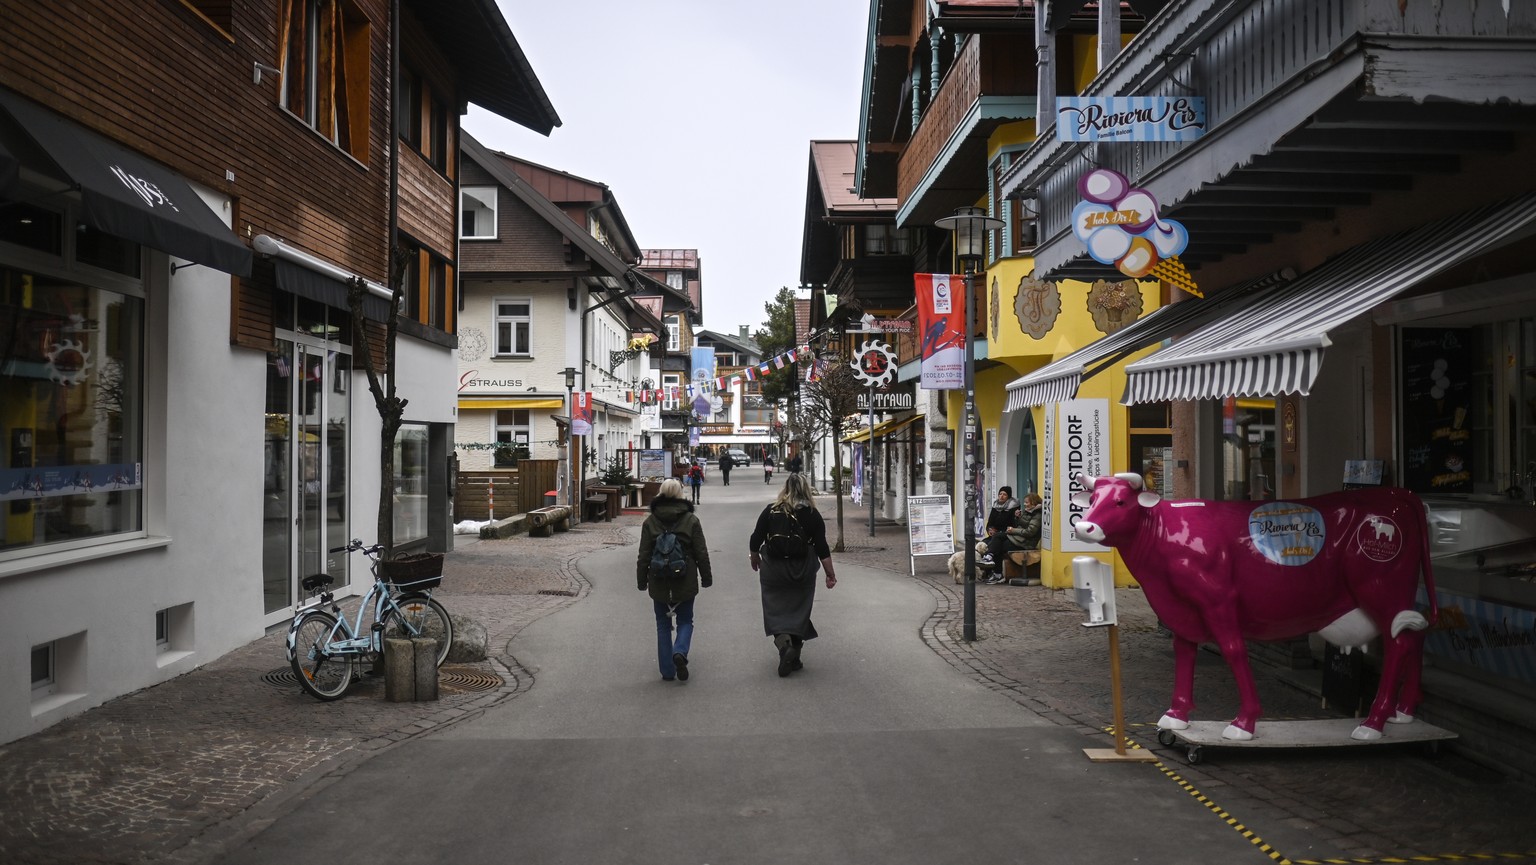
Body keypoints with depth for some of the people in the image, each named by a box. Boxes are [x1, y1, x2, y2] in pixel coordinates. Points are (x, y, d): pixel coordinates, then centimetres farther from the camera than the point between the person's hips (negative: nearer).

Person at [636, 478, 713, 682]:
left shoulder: (650, 522, -4)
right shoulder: (691, 520, -5)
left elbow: (644, 556, -1)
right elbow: (701, 552, -3)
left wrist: (642, 580, 9)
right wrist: (706, 577, 8)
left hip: (659, 583, 1)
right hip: (685, 581, -1)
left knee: (663, 624, 12)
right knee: (685, 620, 14)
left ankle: (667, 671, 11)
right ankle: (680, 652, -13)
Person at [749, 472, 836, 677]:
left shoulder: (770, 511, -3)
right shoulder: (812, 514, -4)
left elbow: (755, 541, -1)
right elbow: (822, 549, -5)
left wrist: (755, 560, 17)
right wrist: (830, 575, 3)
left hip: (773, 572, 0)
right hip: (802, 573, 1)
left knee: (776, 612, 6)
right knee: (798, 613, 11)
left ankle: (784, 644, -18)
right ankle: (793, 659, 13)